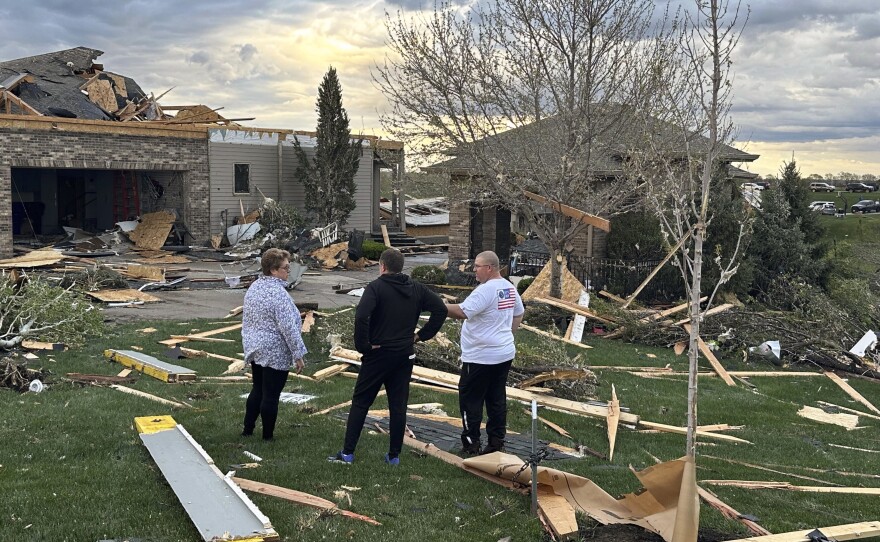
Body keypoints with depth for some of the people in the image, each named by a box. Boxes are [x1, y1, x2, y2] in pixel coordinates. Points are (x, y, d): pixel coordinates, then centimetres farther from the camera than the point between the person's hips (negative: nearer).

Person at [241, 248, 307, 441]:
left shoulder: (253, 287, 5)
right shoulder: (278, 293, -21)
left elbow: (246, 320, 14)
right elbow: (289, 328, -22)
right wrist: (298, 355, -16)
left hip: (254, 349, 8)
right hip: (275, 354, -8)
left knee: (257, 389, 21)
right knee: (271, 395, 2)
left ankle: (247, 430, 27)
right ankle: (267, 437, 13)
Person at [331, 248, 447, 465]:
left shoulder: (376, 287, -11)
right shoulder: (417, 289, 6)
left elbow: (361, 316, -26)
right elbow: (441, 309, 4)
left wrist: (363, 345, -15)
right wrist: (421, 335, 6)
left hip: (378, 354, -4)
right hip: (405, 355, 4)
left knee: (360, 403, 6)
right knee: (398, 406, 10)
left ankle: (347, 452, 8)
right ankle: (394, 455, 15)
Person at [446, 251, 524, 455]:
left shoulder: (485, 290, -21)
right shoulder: (510, 288, 9)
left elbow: (462, 312, -28)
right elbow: (519, 314, 22)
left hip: (481, 357, -9)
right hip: (505, 354, 9)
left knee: (470, 400, 3)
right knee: (497, 399, 12)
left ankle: (471, 442, 7)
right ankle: (496, 442, 17)